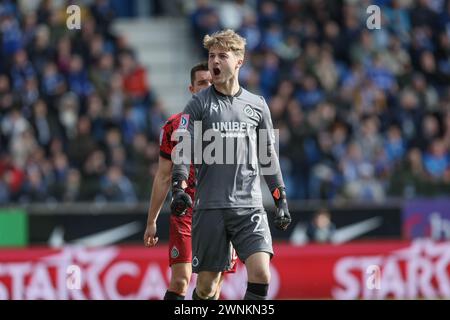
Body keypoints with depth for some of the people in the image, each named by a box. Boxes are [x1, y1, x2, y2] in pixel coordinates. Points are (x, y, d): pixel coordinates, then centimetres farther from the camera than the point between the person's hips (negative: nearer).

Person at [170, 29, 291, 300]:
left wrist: (281, 198, 13)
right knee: (207, 285, 0)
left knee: (261, 272, -16)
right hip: (210, 207, -1)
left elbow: (269, 155, 18)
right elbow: (184, 151, -2)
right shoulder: (199, 104, 4)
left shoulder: (257, 105, 11)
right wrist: (179, 187, -19)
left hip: (250, 205, 1)